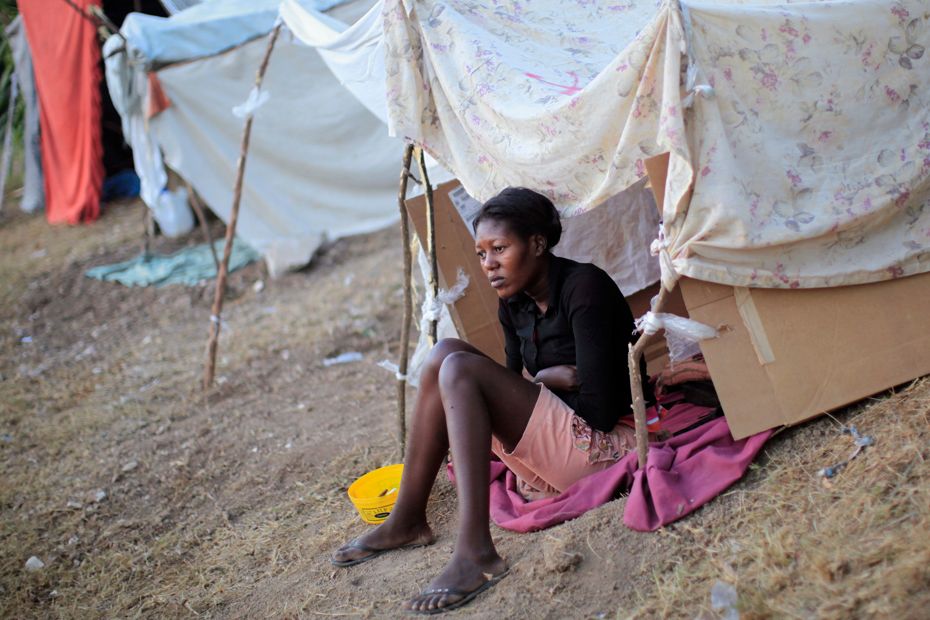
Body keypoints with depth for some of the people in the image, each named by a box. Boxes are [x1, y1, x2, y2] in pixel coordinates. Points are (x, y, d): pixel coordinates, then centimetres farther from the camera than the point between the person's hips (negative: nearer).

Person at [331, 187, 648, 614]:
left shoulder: (584, 287, -14)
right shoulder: (514, 305, 10)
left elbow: (600, 408, -21)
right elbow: (515, 389, 18)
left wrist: (544, 379, -5)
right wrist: (550, 379, -3)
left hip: (600, 446, -9)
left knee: (459, 368, -21)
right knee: (446, 354, -3)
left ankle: (475, 552, -31)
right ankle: (406, 521, -5)